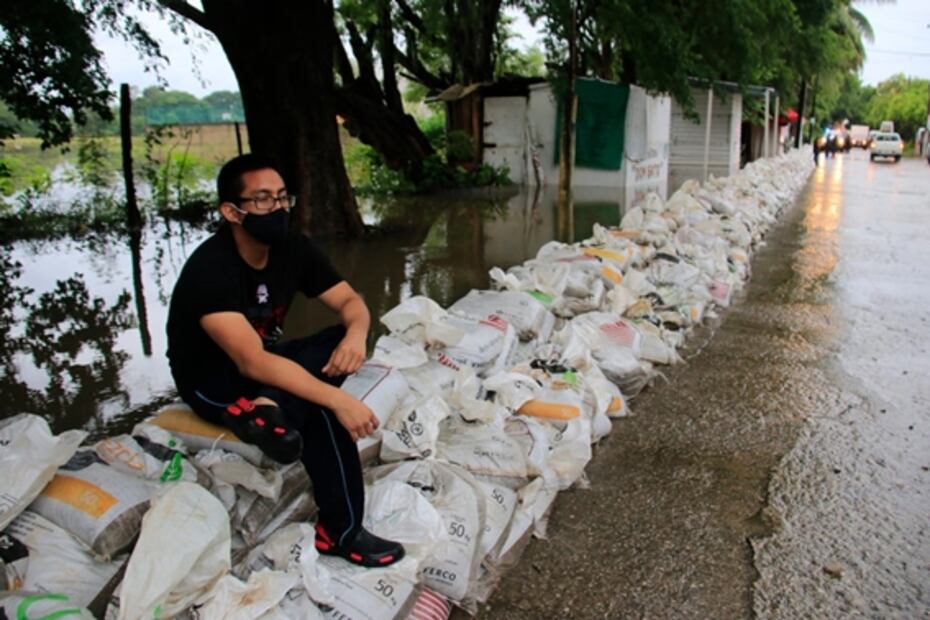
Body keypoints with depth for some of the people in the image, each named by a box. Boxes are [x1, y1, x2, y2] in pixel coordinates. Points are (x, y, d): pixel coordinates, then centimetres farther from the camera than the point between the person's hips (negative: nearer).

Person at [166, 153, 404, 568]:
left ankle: (265, 410, -34)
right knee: (319, 405, -30)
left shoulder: (293, 249, -8)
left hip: (264, 361, 7)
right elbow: (251, 362, -38)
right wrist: (338, 400, -44)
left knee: (342, 348, -20)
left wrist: (356, 334, -29)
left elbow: (350, 301, -4)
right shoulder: (210, 268, -29)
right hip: (212, 380, -6)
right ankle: (342, 532, -20)